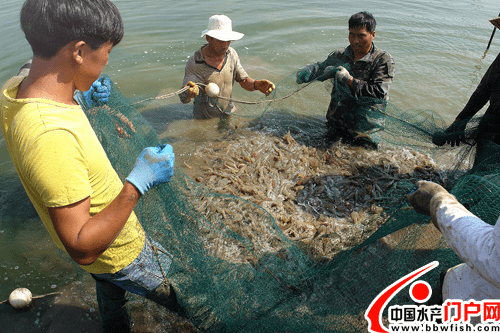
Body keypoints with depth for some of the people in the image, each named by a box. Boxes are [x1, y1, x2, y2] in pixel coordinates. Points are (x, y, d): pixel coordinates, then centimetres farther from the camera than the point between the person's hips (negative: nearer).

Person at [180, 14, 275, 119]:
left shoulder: (231, 54, -6)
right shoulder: (194, 63, -22)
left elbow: (244, 80, 0)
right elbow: (183, 98, -29)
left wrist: (256, 84, -25)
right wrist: (188, 93, -55)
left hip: (229, 114, 2)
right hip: (205, 118, -1)